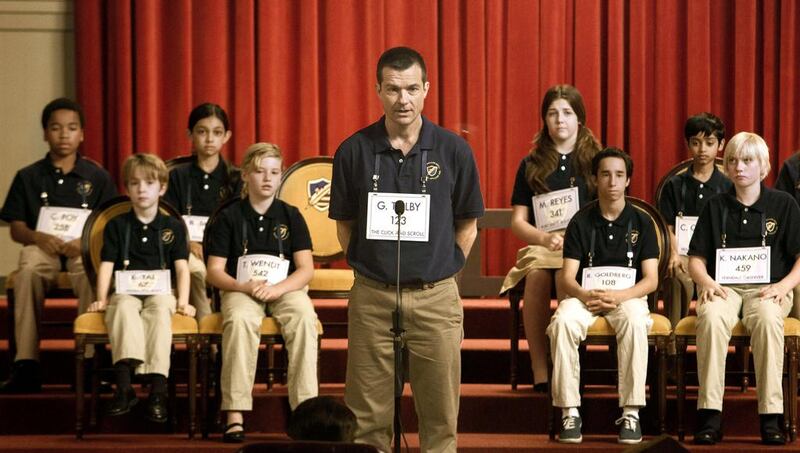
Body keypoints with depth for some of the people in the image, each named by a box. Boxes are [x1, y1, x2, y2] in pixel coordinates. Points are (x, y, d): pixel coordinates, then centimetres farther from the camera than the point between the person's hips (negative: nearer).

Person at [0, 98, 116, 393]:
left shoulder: (98, 177, 10)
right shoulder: (28, 177, 12)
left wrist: (86, 241, -15)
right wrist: (40, 238, -13)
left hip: (84, 249, -1)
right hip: (42, 246, 1)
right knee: (28, 272, -37)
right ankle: (26, 365, -38)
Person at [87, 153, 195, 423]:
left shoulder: (173, 227, 14)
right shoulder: (116, 226, 14)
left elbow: (181, 268, 6)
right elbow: (107, 265, 8)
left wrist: (183, 301, -8)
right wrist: (101, 298, -6)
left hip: (160, 292, 0)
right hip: (125, 291, 0)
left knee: (160, 311, -36)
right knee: (124, 308, -36)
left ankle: (157, 390, -45)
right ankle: (124, 386, -48)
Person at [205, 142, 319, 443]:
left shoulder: (291, 216, 7)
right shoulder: (229, 217, 4)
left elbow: (306, 269, 1)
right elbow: (215, 271, 1)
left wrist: (276, 289, -17)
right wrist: (245, 287, -17)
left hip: (285, 287, 1)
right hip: (241, 288, -1)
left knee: (304, 317, -33)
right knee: (239, 319, -36)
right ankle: (235, 415, -37)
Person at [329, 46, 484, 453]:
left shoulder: (454, 151, -1)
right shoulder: (354, 151, 0)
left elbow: (467, 225, 8)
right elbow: (344, 225, 9)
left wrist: (441, 269, 3)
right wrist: (370, 268, 3)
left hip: (436, 298, 0)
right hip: (372, 298, 0)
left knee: (440, 416, 5)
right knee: (367, 418, 4)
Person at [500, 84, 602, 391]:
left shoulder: (595, 162, 12)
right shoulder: (530, 166, 16)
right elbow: (517, 222, 13)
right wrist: (546, 238, -7)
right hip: (541, 247, 1)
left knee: (566, 274, -37)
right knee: (536, 274, -35)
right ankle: (539, 369, -35)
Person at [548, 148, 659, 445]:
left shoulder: (641, 222, 6)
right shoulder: (581, 222, 7)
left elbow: (651, 280, 0)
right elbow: (567, 277, 2)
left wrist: (618, 296, -19)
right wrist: (585, 295, -21)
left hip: (628, 295, -1)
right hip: (585, 296, 1)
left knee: (635, 321, -38)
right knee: (563, 322, -34)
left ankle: (631, 412, -32)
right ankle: (569, 412, -29)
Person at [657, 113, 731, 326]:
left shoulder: (728, 187, 12)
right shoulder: (674, 185, 14)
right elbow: (669, 227, 8)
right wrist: (674, 254, -10)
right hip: (684, 253, 0)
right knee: (679, 276, -33)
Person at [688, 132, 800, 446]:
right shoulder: (716, 207, 15)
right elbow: (696, 258, 13)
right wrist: (705, 281, -8)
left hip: (767, 287, -1)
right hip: (723, 287, 1)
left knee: (767, 318, -38)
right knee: (711, 317, -35)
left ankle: (771, 417, -34)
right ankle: (710, 415, -36)